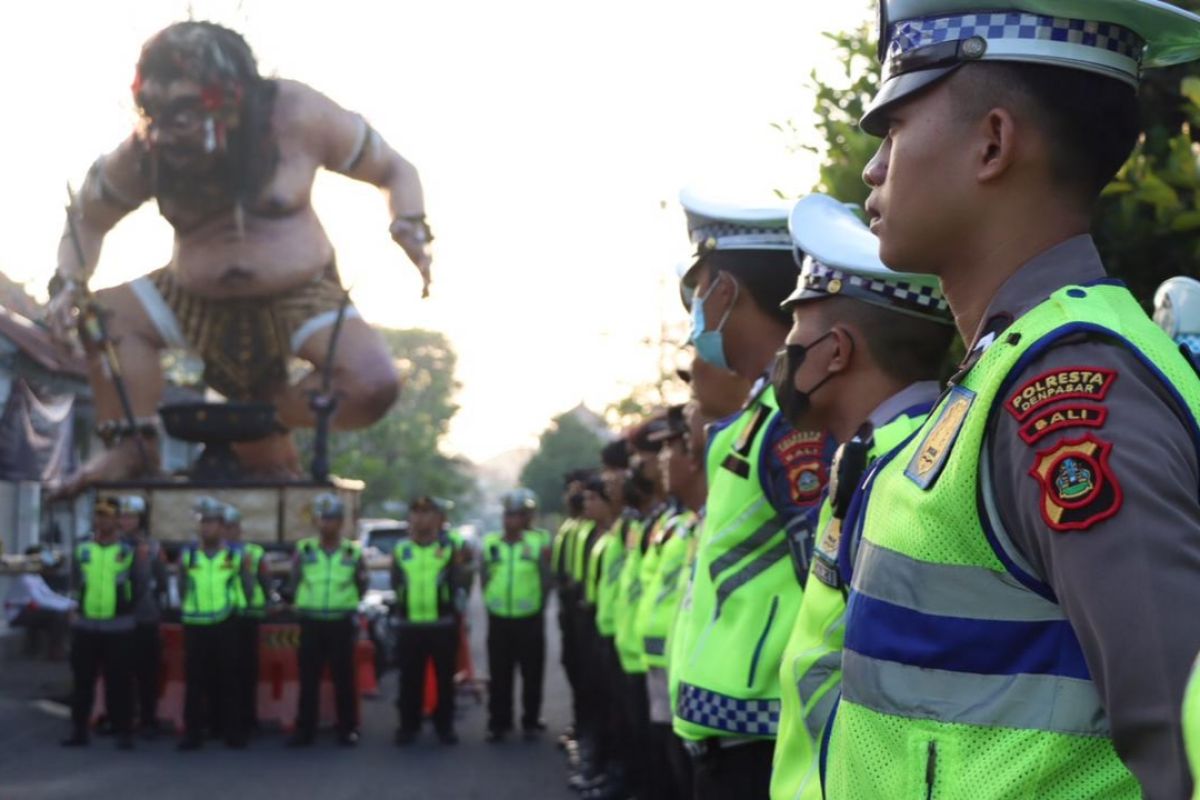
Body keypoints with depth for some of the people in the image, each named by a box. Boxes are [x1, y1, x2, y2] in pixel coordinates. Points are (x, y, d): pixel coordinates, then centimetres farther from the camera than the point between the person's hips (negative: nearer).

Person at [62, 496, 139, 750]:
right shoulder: (82, 550, 8)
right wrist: (78, 608, 2)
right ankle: (79, 730, 15)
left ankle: (123, 732, 6)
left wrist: (125, 609, -4)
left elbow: (137, 588, 2)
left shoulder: (129, 551, 1)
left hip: (118, 627, -3)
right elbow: (75, 585, 12)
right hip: (85, 626, 3)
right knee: (82, 681, 7)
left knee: (118, 682, 0)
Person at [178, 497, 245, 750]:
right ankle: (193, 732, 3)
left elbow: (243, 586, 9)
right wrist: (187, 607, 9)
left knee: (226, 681, 3)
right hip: (195, 625, 1)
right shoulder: (187, 555, 6)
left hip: (224, 625, -1)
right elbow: (182, 588, 13)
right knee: (194, 681, -1)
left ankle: (231, 731, 9)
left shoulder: (234, 555, 4)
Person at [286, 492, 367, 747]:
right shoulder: (304, 550, 5)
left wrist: (346, 605, 2)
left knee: (344, 679, 2)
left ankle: (348, 729, 10)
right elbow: (295, 584, 10)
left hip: (342, 623, -1)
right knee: (308, 679, 4)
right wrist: (306, 604, 4)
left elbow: (361, 589, 8)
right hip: (311, 622, 1)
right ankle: (304, 730, 9)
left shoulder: (353, 552, 3)